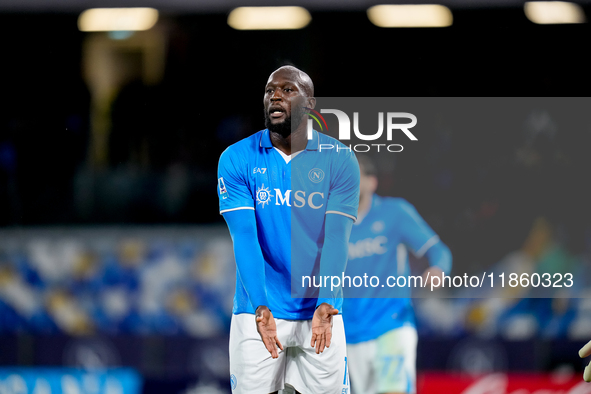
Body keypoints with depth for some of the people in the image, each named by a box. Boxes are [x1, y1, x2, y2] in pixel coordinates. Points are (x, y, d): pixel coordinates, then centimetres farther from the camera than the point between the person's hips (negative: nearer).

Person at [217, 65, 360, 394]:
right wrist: (260, 308, -24)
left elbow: (336, 239, -11)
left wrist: (326, 305, -25)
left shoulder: (339, 160, -2)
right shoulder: (237, 159, -3)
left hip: (320, 312, 0)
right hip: (258, 313, 0)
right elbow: (244, 237, -12)